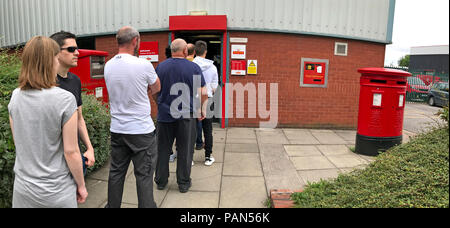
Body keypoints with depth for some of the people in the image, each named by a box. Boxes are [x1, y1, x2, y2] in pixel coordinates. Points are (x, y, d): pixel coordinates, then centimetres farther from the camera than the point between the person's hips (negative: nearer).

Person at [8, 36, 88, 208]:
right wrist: (81, 185, -4)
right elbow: (71, 151, -16)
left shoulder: (15, 97, -3)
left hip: (23, 188, 5)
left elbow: (18, 142, 7)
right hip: (56, 193, -4)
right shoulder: (65, 99, -20)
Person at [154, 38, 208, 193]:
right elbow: (203, 93, -8)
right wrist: (202, 110, 5)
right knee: (185, 150, 8)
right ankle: (183, 183, 17)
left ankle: (161, 181, 25)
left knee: (163, 149, 14)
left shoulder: (160, 67, 2)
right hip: (186, 115, -2)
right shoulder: (194, 68, -6)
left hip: (164, 115, 3)